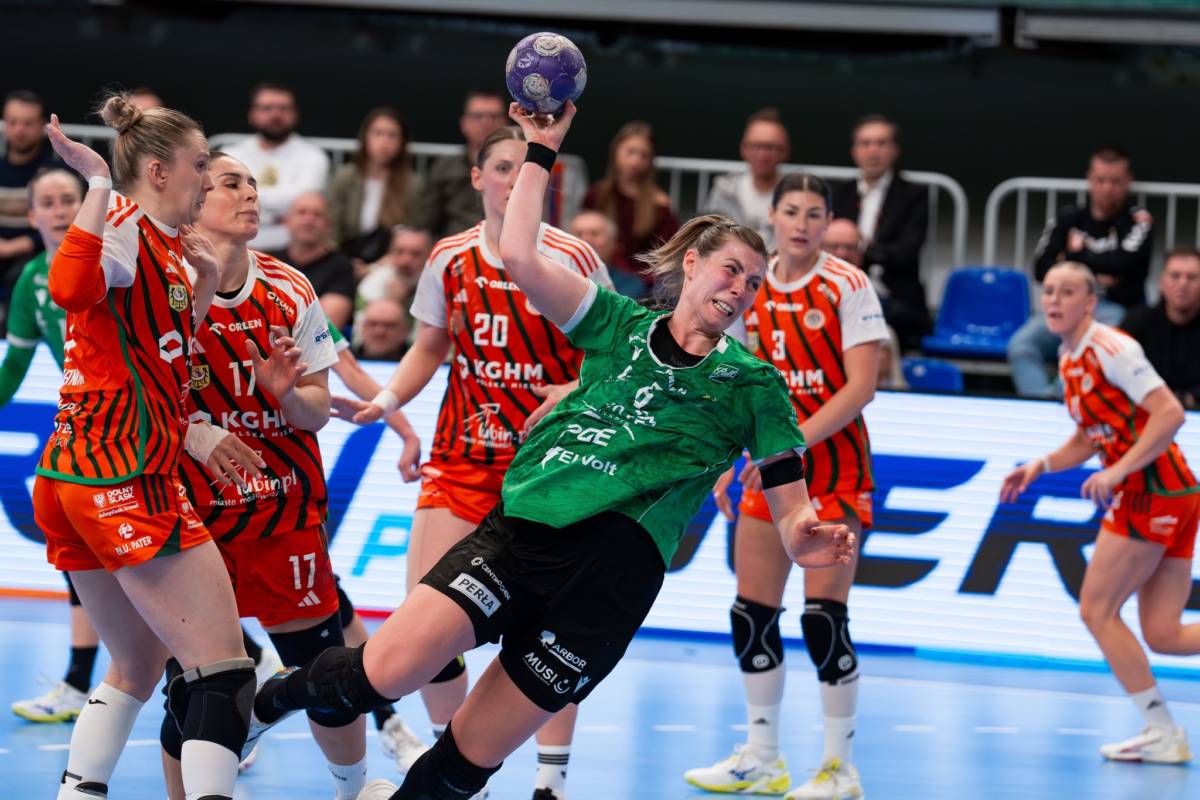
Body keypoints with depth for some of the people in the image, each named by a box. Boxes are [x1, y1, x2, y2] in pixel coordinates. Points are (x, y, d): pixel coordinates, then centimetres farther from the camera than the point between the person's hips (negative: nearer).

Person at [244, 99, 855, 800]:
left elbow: (791, 505, 6)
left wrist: (805, 538, -17)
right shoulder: (621, 326, 15)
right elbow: (519, 257, 3)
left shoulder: (753, 385, 11)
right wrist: (542, 150, 2)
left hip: (612, 565, -1)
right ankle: (270, 698, 11)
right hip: (518, 529, 1)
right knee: (387, 669, -19)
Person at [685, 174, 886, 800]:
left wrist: (793, 443, -22)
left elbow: (860, 386, -16)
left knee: (823, 616, -10)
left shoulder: (846, 286, -10)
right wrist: (728, 460, 7)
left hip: (833, 467, -6)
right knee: (752, 614, 5)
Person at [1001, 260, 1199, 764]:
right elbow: (1089, 437, 26)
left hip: (1151, 490, -9)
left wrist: (1118, 471, -23)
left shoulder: (1110, 348, -12)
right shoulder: (1069, 361, 15)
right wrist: (1039, 466, 11)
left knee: (1097, 610, -2)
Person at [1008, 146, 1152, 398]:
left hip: (1117, 311, -4)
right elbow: (1042, 269, 7)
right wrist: (1091, 278, -4)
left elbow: (1121, 262, -13)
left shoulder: (1138, 220, 5)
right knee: (1021, 344, -27)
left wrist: (1078, 253, 3)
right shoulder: (1069, 218, 17)